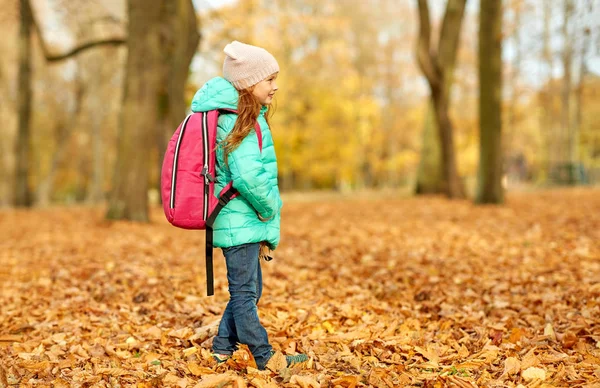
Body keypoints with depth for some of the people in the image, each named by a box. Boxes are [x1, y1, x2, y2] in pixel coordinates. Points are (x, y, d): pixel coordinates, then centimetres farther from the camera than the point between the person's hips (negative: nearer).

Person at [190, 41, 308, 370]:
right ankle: (264, 358, 8)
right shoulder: (243, 122, -17)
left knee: (248, 289, 19)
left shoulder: (229, 116, 14)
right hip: (242, 222, -10)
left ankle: (223, 349, 27)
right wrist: (269, 210, -12)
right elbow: (247, 177, -30)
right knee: (244, 293, -1)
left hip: (240, 221, 10)